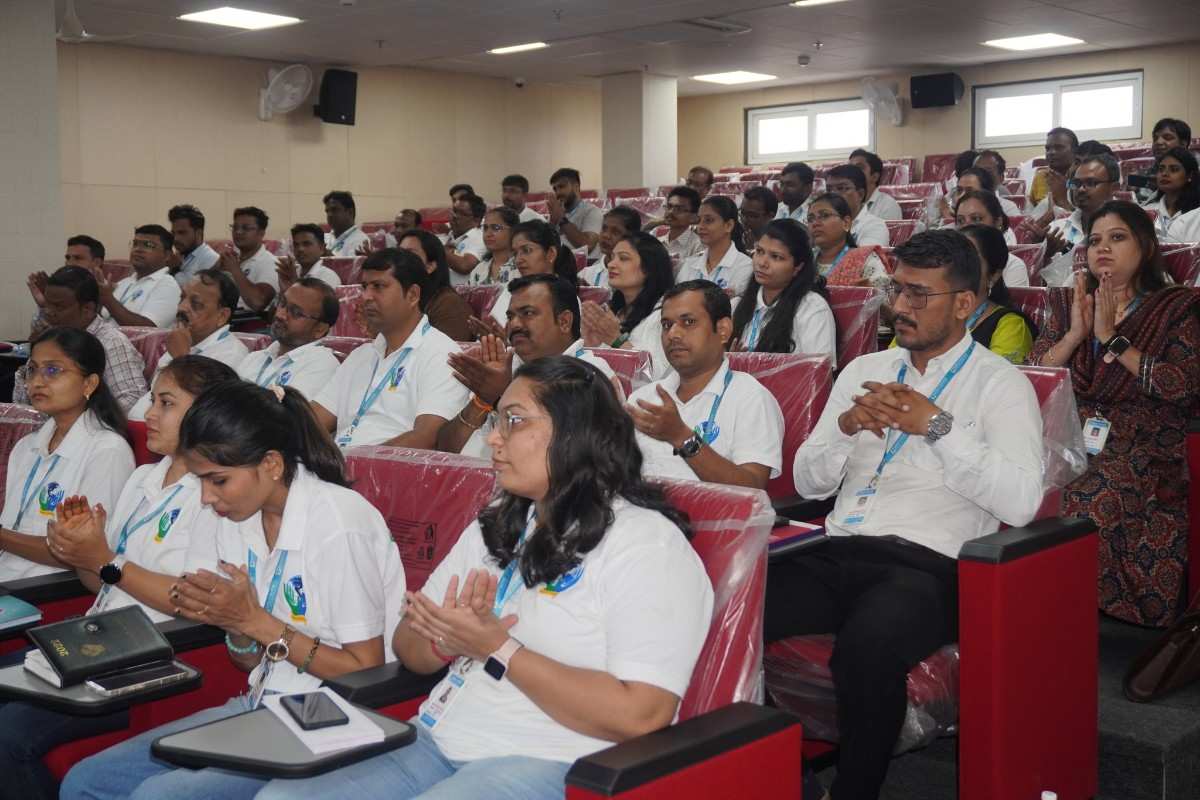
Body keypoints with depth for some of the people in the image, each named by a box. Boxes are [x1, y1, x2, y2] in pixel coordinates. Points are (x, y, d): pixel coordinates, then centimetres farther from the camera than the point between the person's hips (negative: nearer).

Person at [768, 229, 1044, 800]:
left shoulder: (1000, 383, 3)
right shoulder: (864, 370, 18)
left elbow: (1021, 502, -12)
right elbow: (808, 483, 16)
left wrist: (937, 425, -15)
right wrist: (844, 426, -3)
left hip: (925, 565, -4)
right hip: (836, 553, 5)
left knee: (866, 647, -37)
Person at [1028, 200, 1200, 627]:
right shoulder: (1068, 306, 19)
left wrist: (1111, 338, -7)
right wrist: (1075, 334, -3)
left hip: (1143, 452, -3)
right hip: (1068, 443, 4)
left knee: (1084, 505, -33)